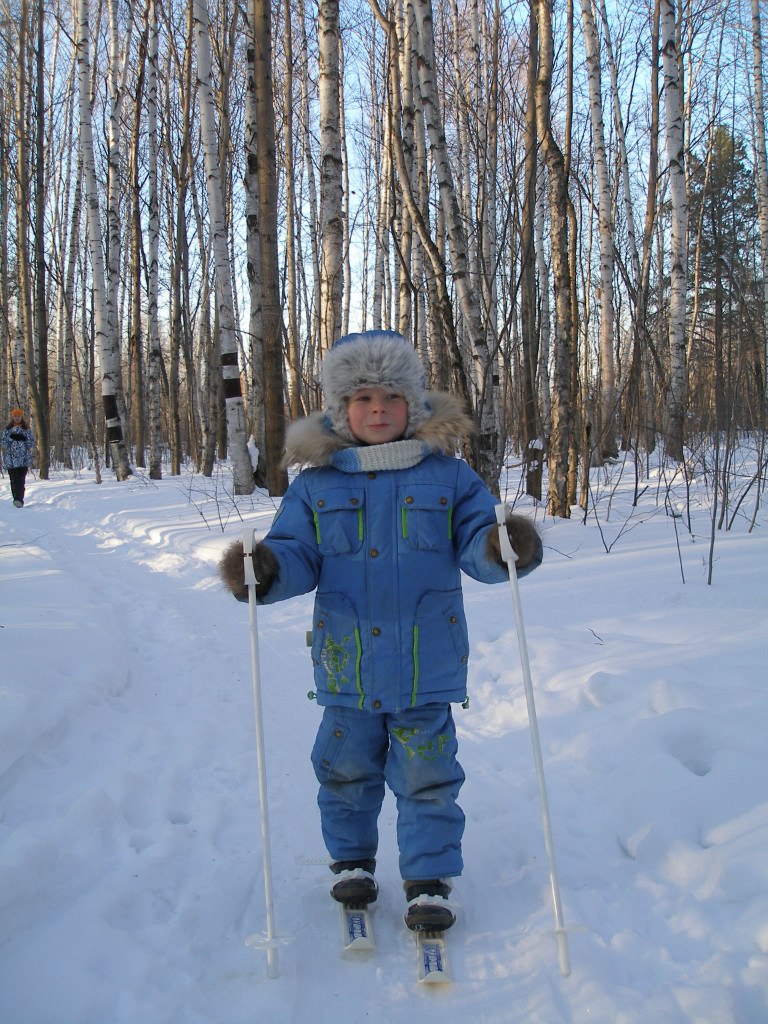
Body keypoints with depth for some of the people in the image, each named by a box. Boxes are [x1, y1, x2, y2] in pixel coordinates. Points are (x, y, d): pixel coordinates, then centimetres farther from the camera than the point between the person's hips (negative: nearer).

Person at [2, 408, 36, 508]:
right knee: (14, 480, -3)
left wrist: (23, 439, -10)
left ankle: (19, 499, -21)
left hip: (24, 459, -1)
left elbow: (32, 443, 5)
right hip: (11, 458, 1)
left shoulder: (27, 430, 11)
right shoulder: (7, 430, 12)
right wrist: (12, 438, -12)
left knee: (21, 479, -14)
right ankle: (18, 500, 4)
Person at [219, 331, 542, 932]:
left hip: (426, 664, -1)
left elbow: (476, 543, -4)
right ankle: (352, 860, 39)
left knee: (427, 777, 7)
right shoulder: (316, 483, 1)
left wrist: (504, 547, -27)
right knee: (346, 771, 17)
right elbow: (299, 556, 0)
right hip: (347, 665, 2)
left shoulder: (447, 475, -2)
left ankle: (429, 881, 23)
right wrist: (264, 568, -22)